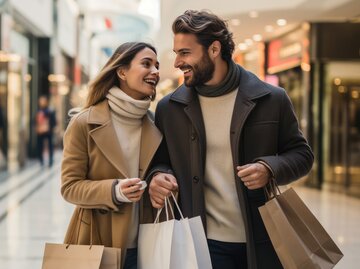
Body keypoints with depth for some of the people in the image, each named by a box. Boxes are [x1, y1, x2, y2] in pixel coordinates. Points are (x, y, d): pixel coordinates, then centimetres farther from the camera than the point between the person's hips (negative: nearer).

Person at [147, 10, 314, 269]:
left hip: (263, 241, 0)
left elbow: (301, 153, 4)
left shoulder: (271, 99, -3)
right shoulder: (169, 108, 3)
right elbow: (160, 161, 13)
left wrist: (270, 168, -16)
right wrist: (158, 176, -10)